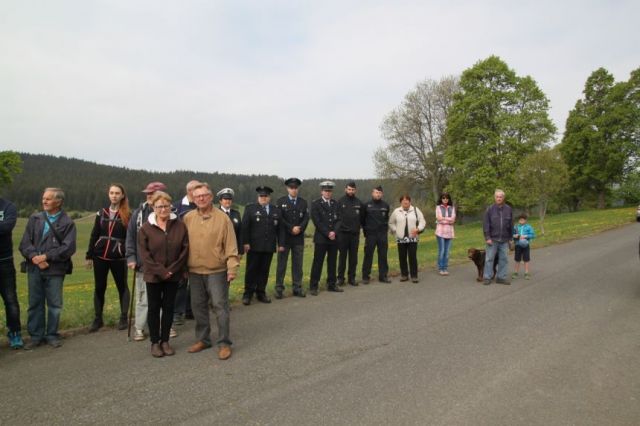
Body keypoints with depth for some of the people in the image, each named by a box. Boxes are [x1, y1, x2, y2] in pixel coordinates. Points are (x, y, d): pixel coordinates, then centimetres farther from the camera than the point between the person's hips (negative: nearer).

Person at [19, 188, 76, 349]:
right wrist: (35, 258, -12)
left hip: (55, 270, -3)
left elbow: (68, 248, -10)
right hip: (34, 269, 3)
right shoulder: (35, 219, 8)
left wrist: (46, 256, -13)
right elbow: (25, 243, 4)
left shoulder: (67, 223, -3)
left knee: (54, 304, 5)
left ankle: (52, 335, 19)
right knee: (35, 303, 10)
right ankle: (36, 336, 22)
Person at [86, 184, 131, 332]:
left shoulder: (127, 215, -3)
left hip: (118, 258, -3)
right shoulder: (101, 213, 8)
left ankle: (123, 318, 18)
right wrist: (89, 256, 7)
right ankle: (98, 319, 22)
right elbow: (94, 235, 10)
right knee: (99, 288, 10)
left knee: (122, 287, 8)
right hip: (100, 256, 4)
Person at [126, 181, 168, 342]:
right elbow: (131, 237, 4)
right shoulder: (138, 213, 1)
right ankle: (139, 328, 21)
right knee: (142, 298, 9)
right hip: (143, 264, 1)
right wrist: (131, 257, -5)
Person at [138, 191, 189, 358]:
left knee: (169, 307, 9)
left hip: (173, 275, 1)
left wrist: (172, 269, -11)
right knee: (154, 308, 8)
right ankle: (155, 342, 20)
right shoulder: (146, 228, -5)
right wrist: (161, 271, -15)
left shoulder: (180, 226, -2)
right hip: (153, 275, -1)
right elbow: (144, 253, -9)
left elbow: (185, 249, -4)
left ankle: (165, 341, 22)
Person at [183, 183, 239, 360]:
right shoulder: (188, 218, 5)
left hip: (217, 271, -4)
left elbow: (230, 246, -7)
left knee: (220, 306, -1)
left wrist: (232, 267, -14)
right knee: (198, 306, 13)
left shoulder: (222, 218, -6)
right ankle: (203, 339, 29)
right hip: (194, 272, 4)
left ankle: (224, 343, 10)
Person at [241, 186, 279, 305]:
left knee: (264, 270, 8)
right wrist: (245, 242, -10)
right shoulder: (250, 208, 4)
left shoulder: (276, 210, 13)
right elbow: (245, 227, -3)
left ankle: (261, 293, 19)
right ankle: (248, 294, 12)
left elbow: (279, 228, 10)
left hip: (269, 247, 3)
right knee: (251, 270, 3)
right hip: (254, 246, -3)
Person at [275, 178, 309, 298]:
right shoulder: (281, 201, 1)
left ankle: (297, 288, 15)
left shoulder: (303, 202, 10)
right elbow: (280, 219, -7)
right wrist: (291, 228, -14)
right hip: (284, 238, -3)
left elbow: (306, 218, 2)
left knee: (298, 264, 7)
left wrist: (300, 228, -13)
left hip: (299, 238, 3)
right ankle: (279, 288, 10)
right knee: (282, 264, 3)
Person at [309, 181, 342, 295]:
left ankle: (331, 285, 18)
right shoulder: (315, 204, -1)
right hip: (321, 238, -4)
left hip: (334, 237, 4)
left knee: (332, 262, 8)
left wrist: (334, 232, -8)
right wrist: (327, 233, -13)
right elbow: (317, 222, -9)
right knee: (317, 263, -2)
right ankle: (313, 287, 4)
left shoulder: (335, 204, 12)